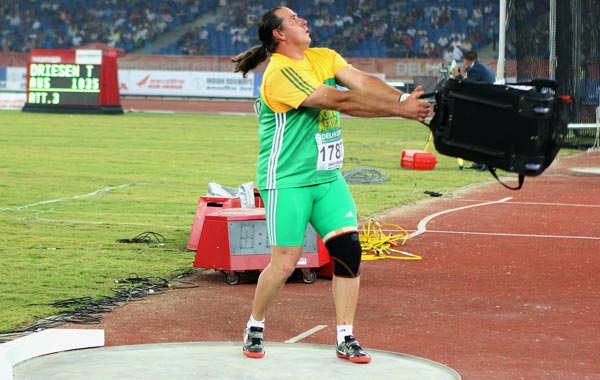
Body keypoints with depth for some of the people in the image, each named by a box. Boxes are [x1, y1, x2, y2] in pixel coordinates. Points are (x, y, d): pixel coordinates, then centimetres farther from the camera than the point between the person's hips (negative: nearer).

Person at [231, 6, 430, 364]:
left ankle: (345, 339, 6)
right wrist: (400, 110, -24)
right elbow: (339, 100, -23)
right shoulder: (279, 73, -17)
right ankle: (255, 328, 18)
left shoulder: (325, 58, 8)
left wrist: (403, 98, -24)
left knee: (349, 250, -3)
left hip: (328, 177, 7)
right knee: (285, 263, -5)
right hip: (287, 182, -7)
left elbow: (363, 82, -5)